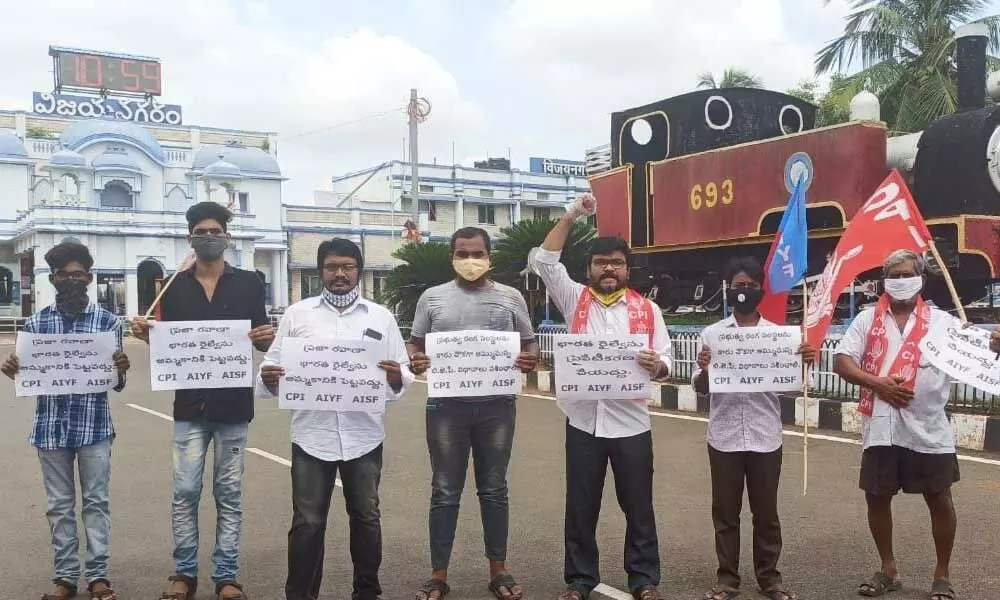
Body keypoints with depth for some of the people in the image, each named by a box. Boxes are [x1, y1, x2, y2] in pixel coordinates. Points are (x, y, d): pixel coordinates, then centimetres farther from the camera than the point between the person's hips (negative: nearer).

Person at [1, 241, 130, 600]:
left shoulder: (107, 322, -1)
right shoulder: (35, 324, 3)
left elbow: (116, 385, 1)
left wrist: (121, 371, -21)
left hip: (94, 426, -1)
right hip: (50, 427, 2)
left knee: (96, 502, 5)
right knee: (59, 505, 9)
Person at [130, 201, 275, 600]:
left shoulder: (249, 283, 3)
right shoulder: (175, 287, 7)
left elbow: (261, 342, 6)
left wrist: (266, 338, -16)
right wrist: (147, 336, -11)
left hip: (233, 403, -1)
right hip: (190, 403, 1)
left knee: (229, 494, 7)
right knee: (185, 492, 2)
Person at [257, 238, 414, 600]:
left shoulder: (382, 317, 6)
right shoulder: (297, 314, 5)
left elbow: (402, 378, 5)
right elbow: (273, 367, 5)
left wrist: (397, 378, -18)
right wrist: (269, 378, -18)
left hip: (364, 436, 1)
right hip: (311, 435, -1)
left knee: (365, 517, 12)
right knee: (307, 522, 3)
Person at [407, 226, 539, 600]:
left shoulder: (510, 297, 6)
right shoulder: (432, 298, 6)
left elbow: (528, 343, 10)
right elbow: (414, 342, 9)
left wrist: (530, 359, -13)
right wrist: (414, 360, -14)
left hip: (496, 405, 0)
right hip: (446, 405, 0)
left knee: (494, 490, 10)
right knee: (445, 493, 6)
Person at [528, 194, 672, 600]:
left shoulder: (647, 310, 5)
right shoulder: (575, 300, 5)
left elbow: (666, 362, 5)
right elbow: (543, 261, -3)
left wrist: (657, 366, -19)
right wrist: (571, 216, -7)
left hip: (631, 423, 0)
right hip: (583, 421, 0)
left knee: (638, 506, 8)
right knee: (581, 506, 9)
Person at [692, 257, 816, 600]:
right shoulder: (712, 334, 1)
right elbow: (700, 389, 2)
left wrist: (805, 363, -14)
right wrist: (704, 370, -20)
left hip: (765, 437, 1)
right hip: (724, 437, 0)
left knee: (766, 511, 10)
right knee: (725, 512, 8)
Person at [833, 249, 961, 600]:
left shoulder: (942, 321, 4)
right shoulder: (867, 320, 6)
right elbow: (841, 363, 0)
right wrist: (877, 383, -15)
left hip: (928, 429, -1)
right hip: (880, 429, 1)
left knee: (939, 500, 7)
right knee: (877, 498, 10)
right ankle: (889, 570, 29)